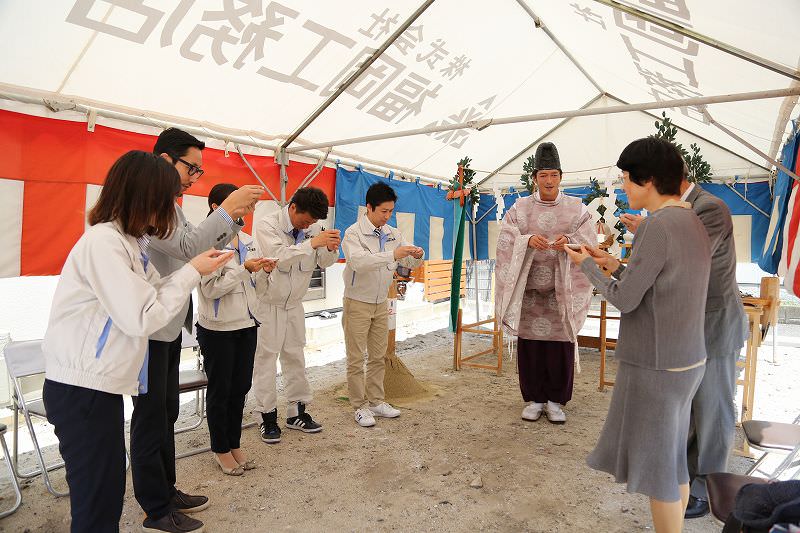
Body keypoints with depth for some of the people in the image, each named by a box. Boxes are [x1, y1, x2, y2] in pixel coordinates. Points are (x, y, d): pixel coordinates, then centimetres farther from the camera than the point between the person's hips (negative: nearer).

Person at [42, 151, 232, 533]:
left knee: (109, 490, 17)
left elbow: (151, 293, 6)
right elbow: (142, 318, -22)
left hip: (102, 384, 9)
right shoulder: (103, 241, -19)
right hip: (82, 388, -9)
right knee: (96, 502, 2)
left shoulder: (131, 240, 11)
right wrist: (192, 272, -13)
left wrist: (199, 266, 2)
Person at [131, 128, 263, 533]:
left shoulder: (168, 204, 14)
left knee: (166, 412, 17)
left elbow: (205, 245, 15)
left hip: (168, 326, 10)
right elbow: (186, 246, -27)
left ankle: (165, 491, 32)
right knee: (150, 416, 2)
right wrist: (228, 209, -23)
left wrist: (236, 216, 1)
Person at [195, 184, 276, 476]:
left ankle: (234, 444, 31)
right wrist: (245, 269, -24)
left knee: (241, 388, 14)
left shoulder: (247, 240, 7)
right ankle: (221, 449, 27)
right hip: (218, 328, -6)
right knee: (220, 390, 10)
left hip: (246, 324, 6)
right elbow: (211, 289, -19)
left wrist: (264, 271, -4)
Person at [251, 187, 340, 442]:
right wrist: (312, 243, -39)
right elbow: (279, 256, -32)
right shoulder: (267, 225, -17)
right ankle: (268, 416, 14)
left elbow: (324, 263, 1)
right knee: (266, 359, 2)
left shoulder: (314, 227, -2)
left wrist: (331, 248, -21)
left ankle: (297, 412, 23)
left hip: (294, 304, 5)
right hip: (268, 303, -5)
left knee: (295, 357, 12)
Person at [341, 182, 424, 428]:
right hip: (357, 303, -6)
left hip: (381, 303, 6)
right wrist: (392, 255, -40)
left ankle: (376, 401, 25)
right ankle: (360, 406, 13)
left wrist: (417, 255, -19)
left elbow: (411, 264, 5)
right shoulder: (353, 233, -15)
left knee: (378, 357, 13)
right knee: (356, 359, 2)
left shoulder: (393, 234, 2)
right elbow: (358, 262, -33)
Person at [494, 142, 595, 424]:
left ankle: (556, 400, 17)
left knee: (561, 343, 1)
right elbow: (505, 241, -2)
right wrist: (528, 240, -22)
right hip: (528, 287, 1)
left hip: (562, 288, 0)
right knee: (529, 343, 3)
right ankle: (534, 398, 18)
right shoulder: (520, 208, 6)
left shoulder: (576, 208, 5)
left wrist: (568, 242, -22)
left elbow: (590, 243, -1)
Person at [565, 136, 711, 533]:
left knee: (658, 469, 5)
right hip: (688, 361, 9)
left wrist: (587, 265, -1)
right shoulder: (693, 224, 7)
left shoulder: (658, 226, -21)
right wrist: (615, 266, 15)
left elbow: (624, 300, -16)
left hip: (656, 367, -9)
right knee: (674, 462, 20)